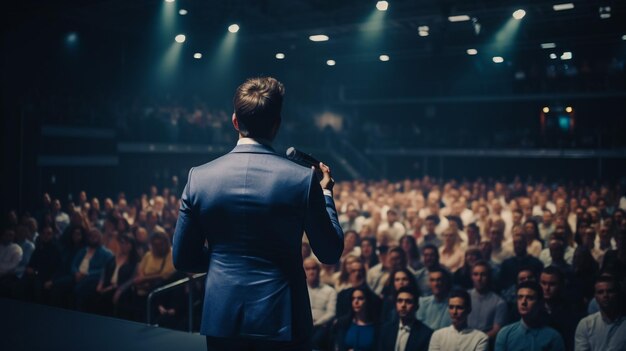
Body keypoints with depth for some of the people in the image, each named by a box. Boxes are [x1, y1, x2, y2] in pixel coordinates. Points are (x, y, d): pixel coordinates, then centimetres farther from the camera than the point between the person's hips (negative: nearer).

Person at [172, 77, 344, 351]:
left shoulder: (199, 177, -6)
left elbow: (182, 259, 0)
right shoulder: (303, 178, -12)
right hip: (281, 318, -2)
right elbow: (330, 253, -3)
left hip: (221, 319, 2)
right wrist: (326, 192, 9)